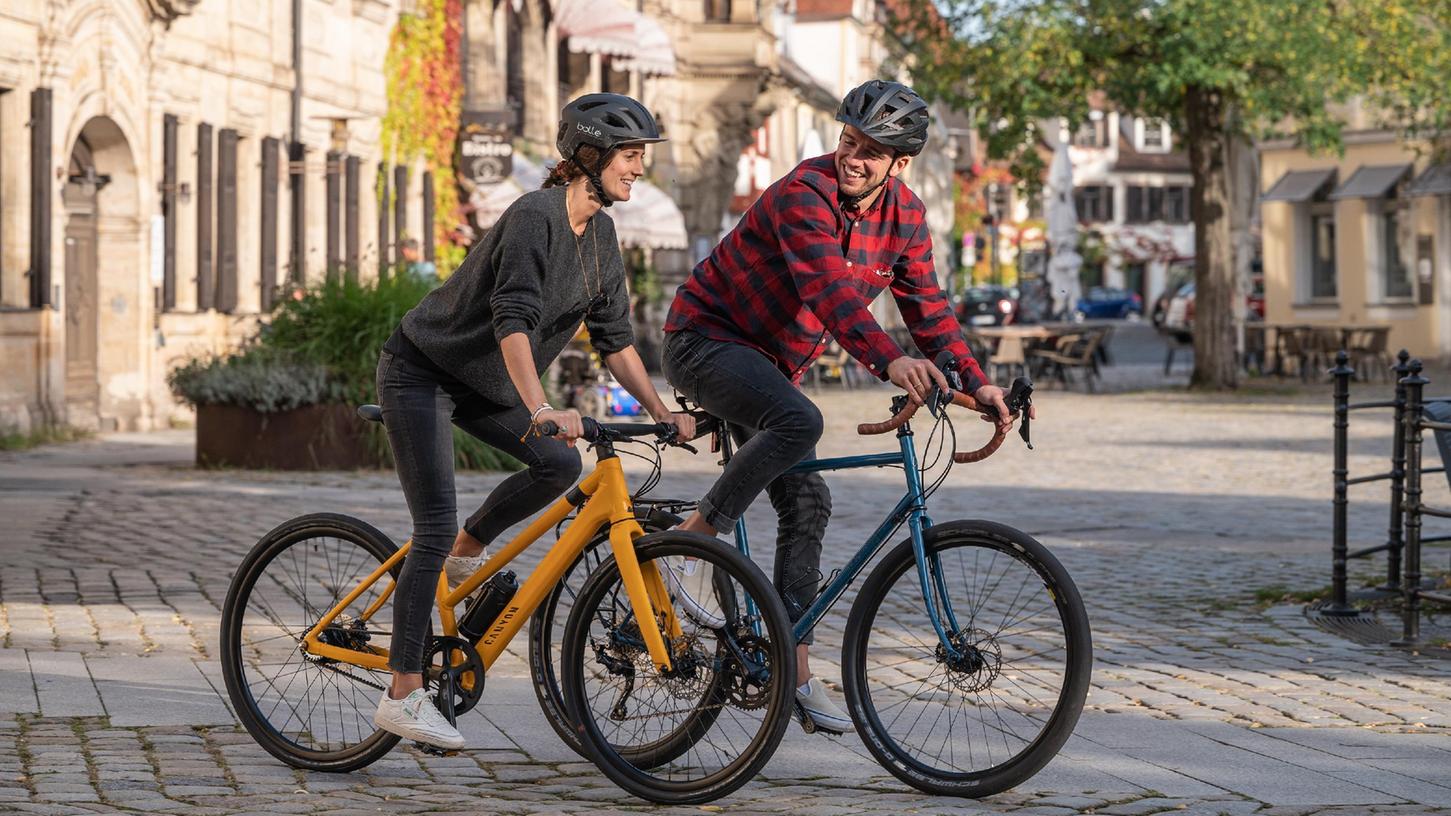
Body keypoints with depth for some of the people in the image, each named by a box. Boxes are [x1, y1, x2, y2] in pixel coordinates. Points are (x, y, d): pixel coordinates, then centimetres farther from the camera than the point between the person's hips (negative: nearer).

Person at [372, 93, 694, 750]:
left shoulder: (599, 234, 1)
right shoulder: (535, 215, -25)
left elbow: (614, 336, 6)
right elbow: (513, 320, -36)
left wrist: (661, 410, -2)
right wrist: (541, 409, -47)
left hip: (481, 382, 8)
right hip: (421, 370, -8)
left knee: (560, 463, -12)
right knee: (435, 526, -13)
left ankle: (466, 553, 12)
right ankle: (403, 696, -9)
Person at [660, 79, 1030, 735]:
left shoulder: (904, 216, -1)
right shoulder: (805, 195, -26)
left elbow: (928, 307, 2)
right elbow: (831, 290, -39)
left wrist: (976, 383, -11)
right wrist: (890, 363, -53)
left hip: (769, 361, 8)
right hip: (706, 339, -8)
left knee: (807, 506, 1)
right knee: (798, 423, -35)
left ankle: (794, 673, 5)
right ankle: (694, 539, -19)